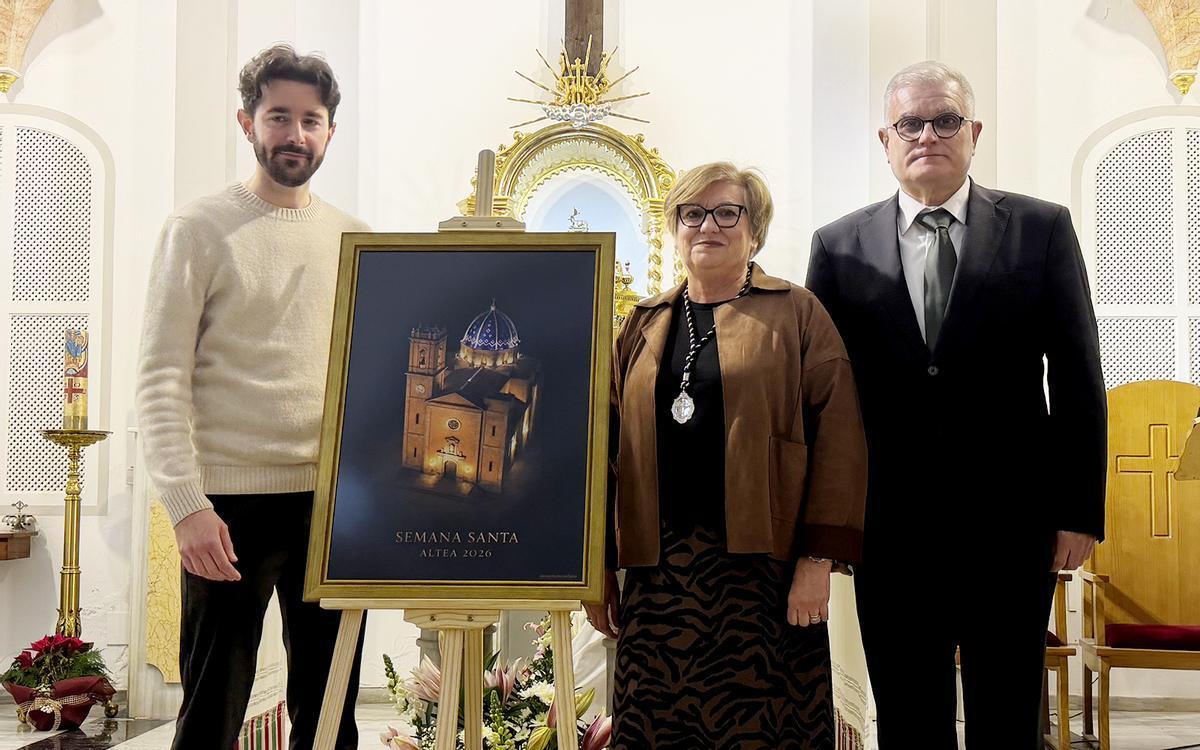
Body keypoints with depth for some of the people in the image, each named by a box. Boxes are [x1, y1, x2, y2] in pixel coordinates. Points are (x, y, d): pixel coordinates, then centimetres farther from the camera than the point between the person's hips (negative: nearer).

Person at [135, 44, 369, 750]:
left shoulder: (355, 239, 11)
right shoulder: (201, 228, -1)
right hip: (231, 501, -4)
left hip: (335, 498, 4)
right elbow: (162, 377, -7)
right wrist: (188, 503, -16)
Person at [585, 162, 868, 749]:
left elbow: (838, 436, -4)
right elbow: (610, 446, 13)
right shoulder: (643, 325, 15)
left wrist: (819, 558, -12)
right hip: (658, 570, 3)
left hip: (762, 564, -3)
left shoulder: (795, 313, 4)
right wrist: (601, 567, 8)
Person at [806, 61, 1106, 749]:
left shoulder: (1042, 229, 1)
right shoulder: (840, 246, 3)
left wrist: (1080, 511, -3)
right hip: (890, 529, 1)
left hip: (1011, 525, -1)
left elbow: (1078, 378, 0)